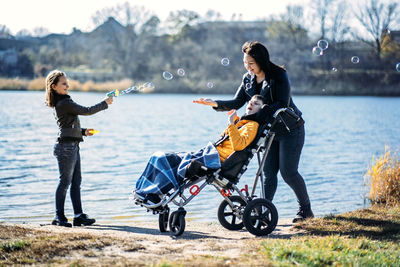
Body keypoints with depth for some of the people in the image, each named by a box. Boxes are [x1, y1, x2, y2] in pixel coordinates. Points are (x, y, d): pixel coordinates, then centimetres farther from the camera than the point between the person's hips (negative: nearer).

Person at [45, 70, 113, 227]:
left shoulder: (59, 103, 15)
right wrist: (105, 104, -5)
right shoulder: (64, 103, -16)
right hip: (66, 146, -10)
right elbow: (86, 111, -15)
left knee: (76, 182, 10)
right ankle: (59, 217, 3)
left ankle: (79, 215, 13)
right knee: (65, 182, -3)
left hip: (72, 146, 10)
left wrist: (83, 131, 13)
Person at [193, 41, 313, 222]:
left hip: (290, 129, -6)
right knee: (269, 172, 0)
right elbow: (237, 102, 3)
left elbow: (283, 104, -21)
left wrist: (258, 111, -26)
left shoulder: (279, 75, -14)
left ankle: (305, 209, 11)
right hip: (270, 131, 6)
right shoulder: (248, 79, 5)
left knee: (288, 172, -6)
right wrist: (215, 104, -12)